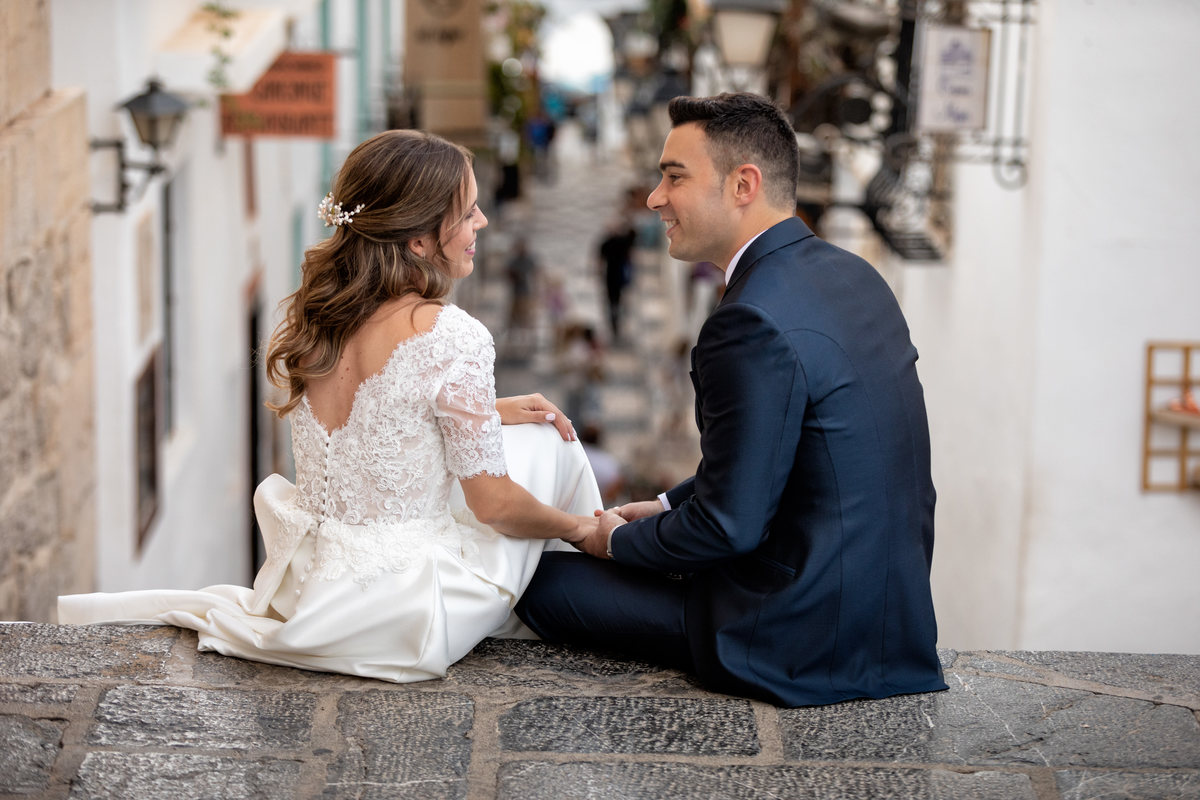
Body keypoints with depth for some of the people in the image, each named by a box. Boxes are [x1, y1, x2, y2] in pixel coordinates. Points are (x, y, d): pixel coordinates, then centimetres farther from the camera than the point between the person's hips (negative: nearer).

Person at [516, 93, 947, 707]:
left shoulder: (753, 324, -24)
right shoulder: (851, 275, 6)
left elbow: (727, 524, -20)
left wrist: (617, 540, -2)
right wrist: (667, 505, 17)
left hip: (803, 637, -10)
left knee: (544, 581, 2)